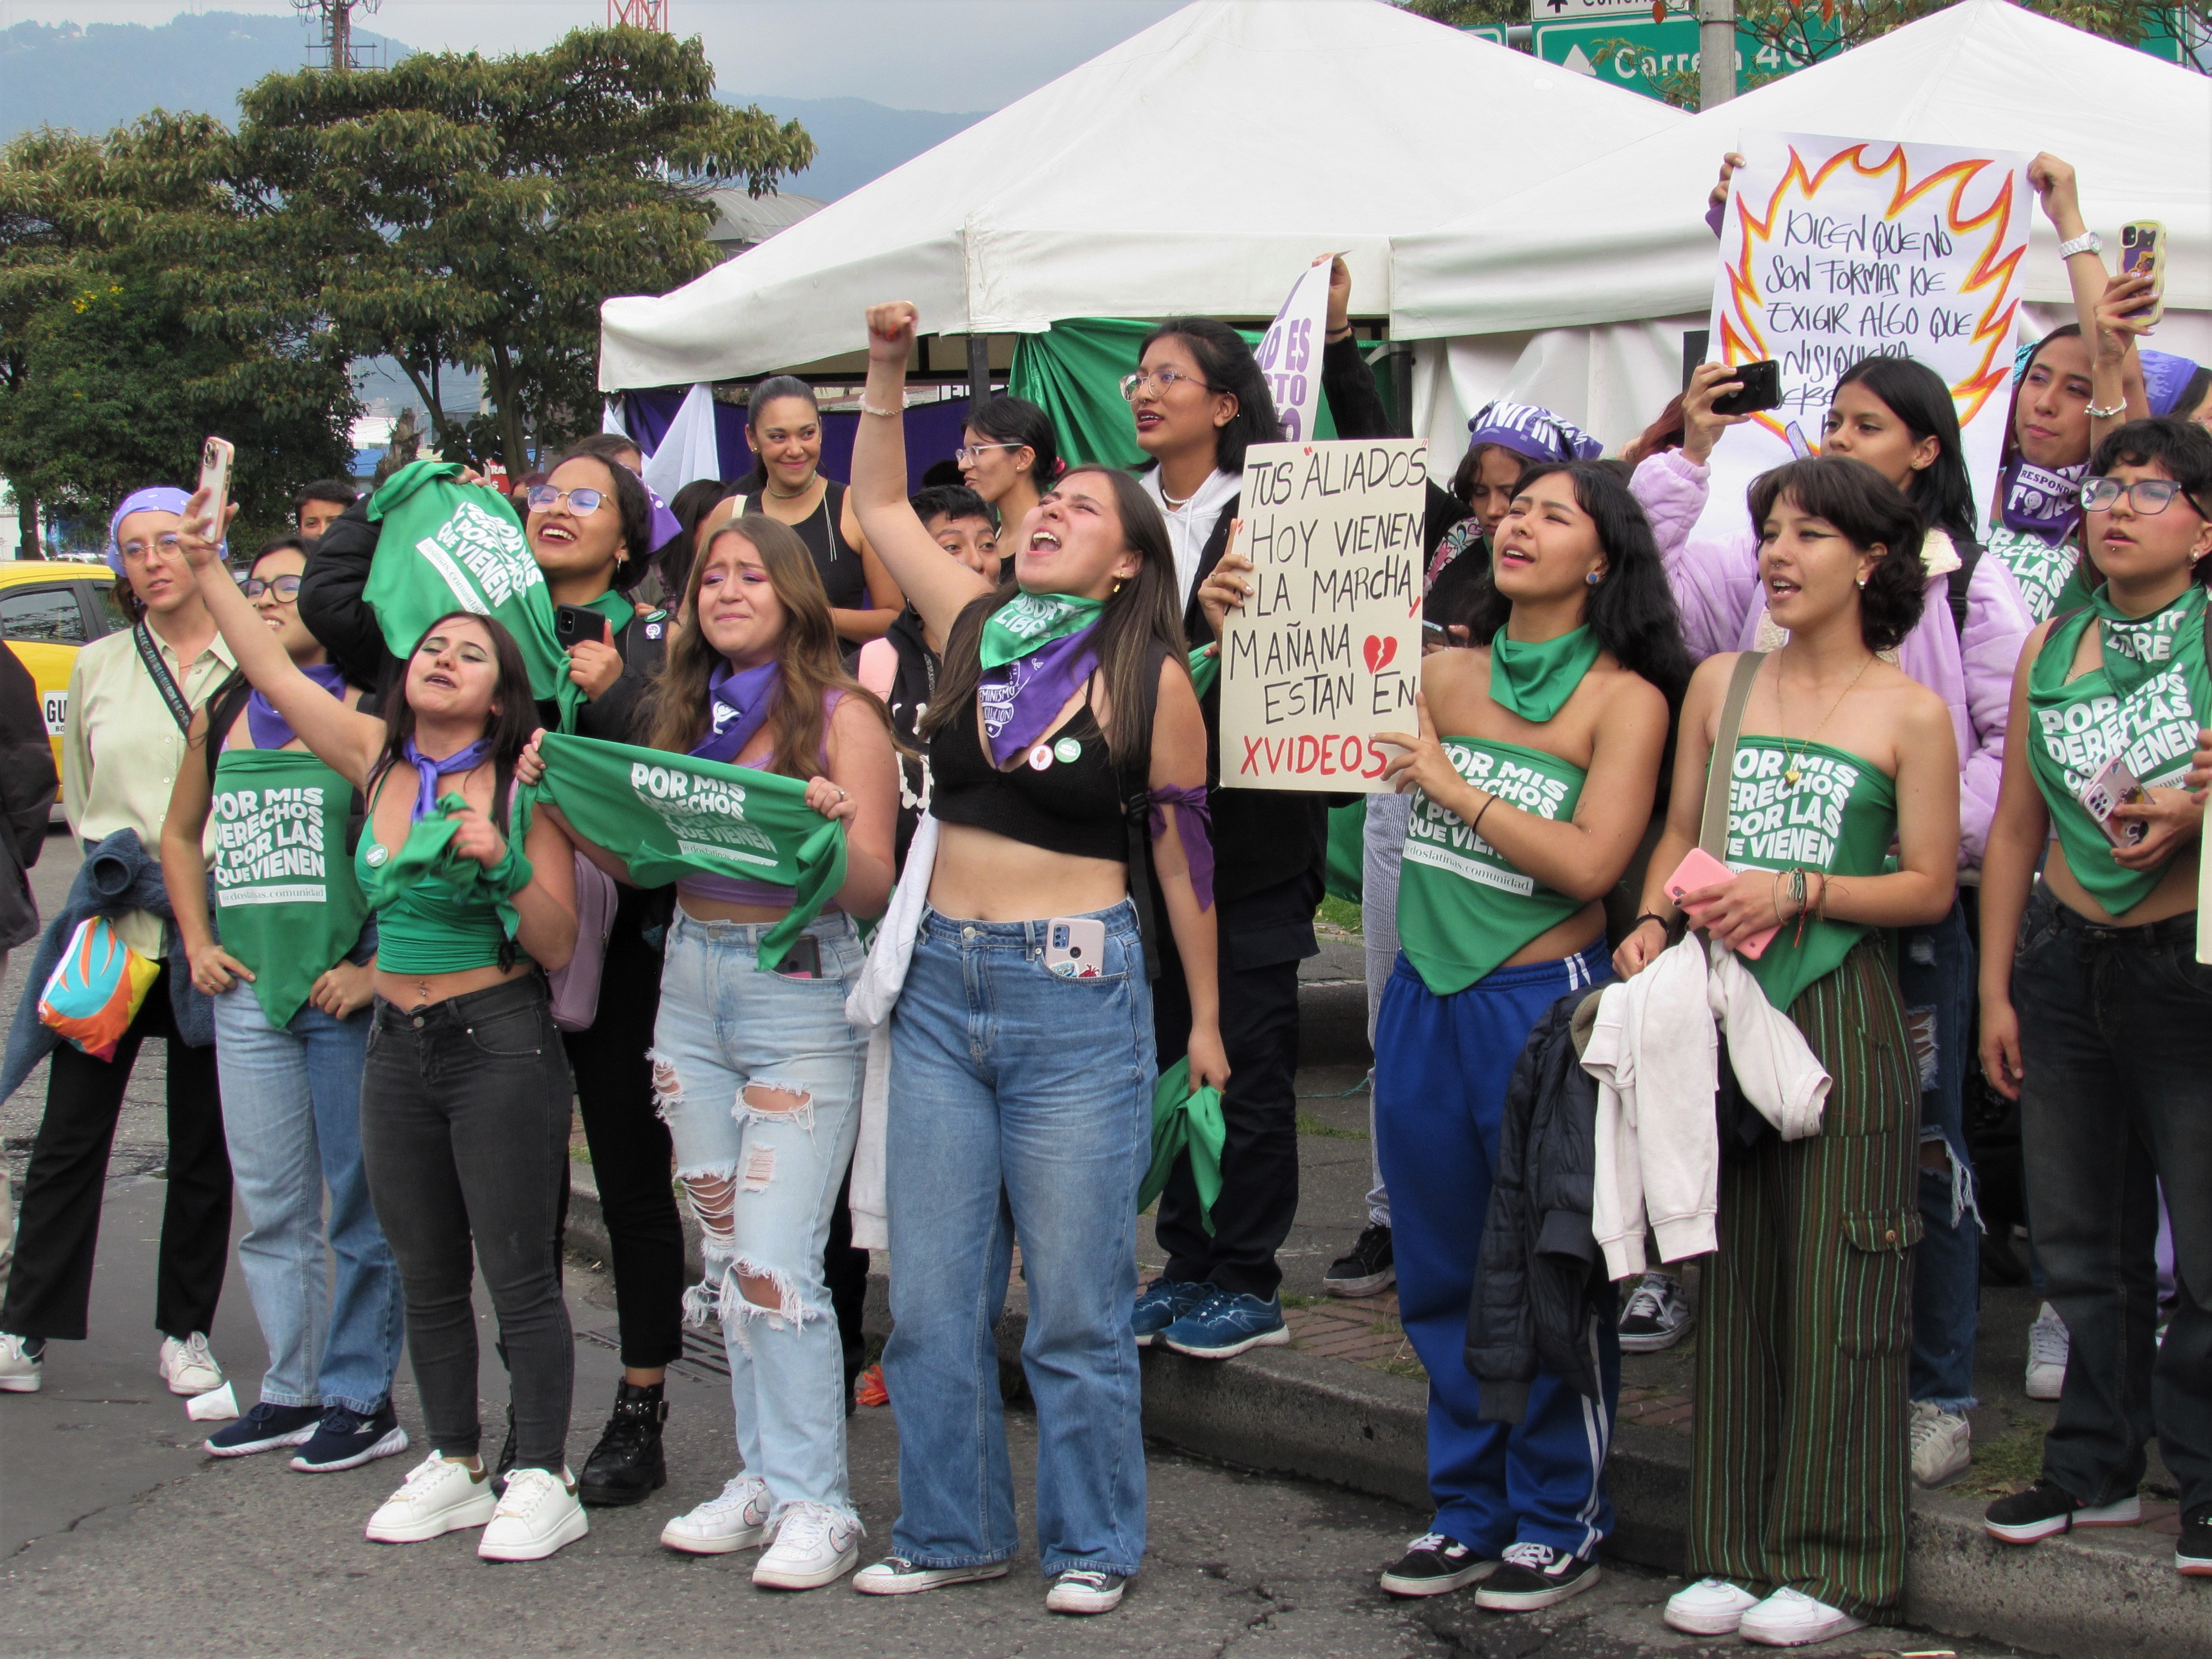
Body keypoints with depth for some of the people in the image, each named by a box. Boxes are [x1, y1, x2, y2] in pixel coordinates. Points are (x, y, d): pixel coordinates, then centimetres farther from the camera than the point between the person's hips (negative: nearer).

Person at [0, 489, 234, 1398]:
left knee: (204, 1144, 7)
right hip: (113, 929, 2)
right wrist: (117, 856, 2)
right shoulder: (98, 667, 10)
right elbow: (78, 798, 18)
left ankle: (186, 1331, 17)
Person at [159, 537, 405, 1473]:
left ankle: (360, 1397, 10)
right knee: (269, 1204, 11)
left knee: (360, 1203, 1)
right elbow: (181, 835, 25)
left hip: (347, 995, -6)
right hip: (248, 992, 6)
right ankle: (292, 1390, 21)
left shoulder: (368, 712, -7)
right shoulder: (219, 717, 11)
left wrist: (377, 969, -15)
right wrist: (198, 942, 13)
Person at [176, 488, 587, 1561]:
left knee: (519, 1273, -2)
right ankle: (452, 1468, 26)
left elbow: (558, 949, -9)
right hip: (397, 1045, 5)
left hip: (500, 1045, -5)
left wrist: (504, 867, -24)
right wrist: (207, 566, 0)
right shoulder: (377, 763, 5)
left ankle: (543, 1481, 7)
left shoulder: (521, 787, -8)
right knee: (427, 1278, 13)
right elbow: (273, 670, 4)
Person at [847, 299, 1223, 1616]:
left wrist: (1206, 1023, 4)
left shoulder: (1151, 679, -5)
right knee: (932, 1291, 9)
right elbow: (881, 501, 17)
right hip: (942, 980, 5)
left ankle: (1093, 1543, 16)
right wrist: (889, 368, 5)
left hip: (1079, 993, -4)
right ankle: (953, 1529, 22)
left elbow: (1184, 853, 0)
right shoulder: (975, 627, 7)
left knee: (1078, 1300, 2)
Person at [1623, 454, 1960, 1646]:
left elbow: (1932, 887, -3)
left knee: (1835, 1287, 0)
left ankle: (1836, 1563, 10)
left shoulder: (1909, 712, -1)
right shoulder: (1720, 683, 11)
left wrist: (1797, 892, -14)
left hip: (1841, 1020, -4)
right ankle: (1736, 1549, 17)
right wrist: (1657, 920, -3)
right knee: (1734, 1278, 8)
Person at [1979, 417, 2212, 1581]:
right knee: (2080, 1237, 12)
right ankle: (2097, 1469, 25)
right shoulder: (2051, 648, 8)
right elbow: (2016, 830, 12)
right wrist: (1996, 990, 9)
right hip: (2066, 964, 5)